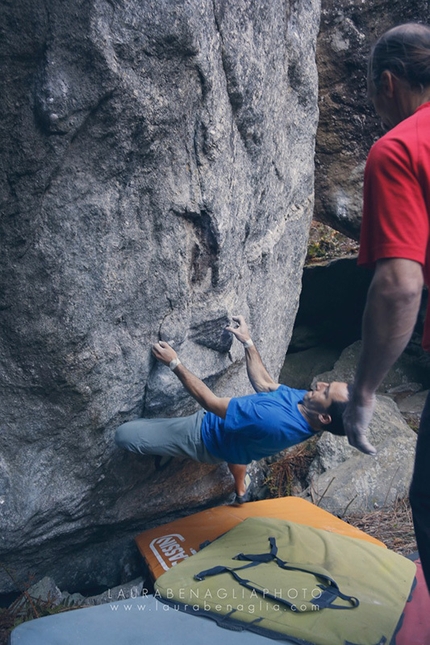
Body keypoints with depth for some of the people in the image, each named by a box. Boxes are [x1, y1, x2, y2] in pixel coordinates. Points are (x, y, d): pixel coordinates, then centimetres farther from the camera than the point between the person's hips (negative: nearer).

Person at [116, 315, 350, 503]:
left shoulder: (272, 421, -44)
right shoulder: (304, 401, -19)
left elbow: (210, 402, -34)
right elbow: (265, 385, -1)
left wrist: (174, 363, -26)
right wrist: (247, 341, -1)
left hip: (205, 436, -8)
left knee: (124, 434, -11)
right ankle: (241, 489, 57)